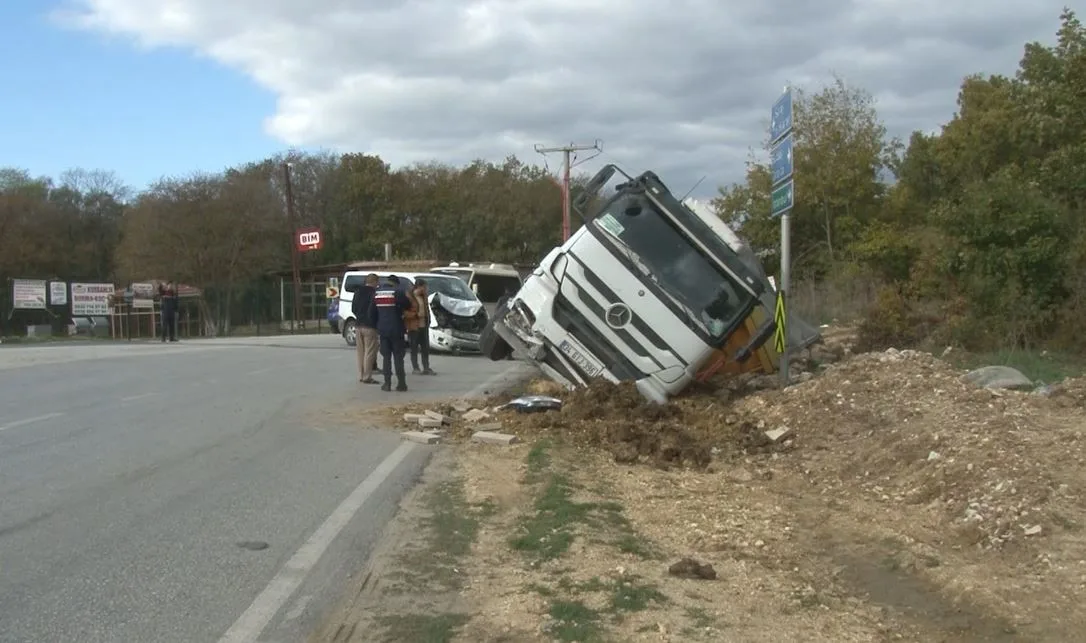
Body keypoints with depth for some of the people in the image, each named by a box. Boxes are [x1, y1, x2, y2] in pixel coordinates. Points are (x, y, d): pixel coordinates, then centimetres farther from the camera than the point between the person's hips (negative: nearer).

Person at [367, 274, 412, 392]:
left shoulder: (377, 293, 6)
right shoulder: (398, 291, -10)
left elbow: (372, 312, 10)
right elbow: (407, 306, -4)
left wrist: (375, 326, 18)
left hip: (383, 329, 3)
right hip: (396, 329, -3)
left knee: (386, 357, 9)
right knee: (398, 357, 2)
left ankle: (387, 383, 6)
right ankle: (401, 383, 1)